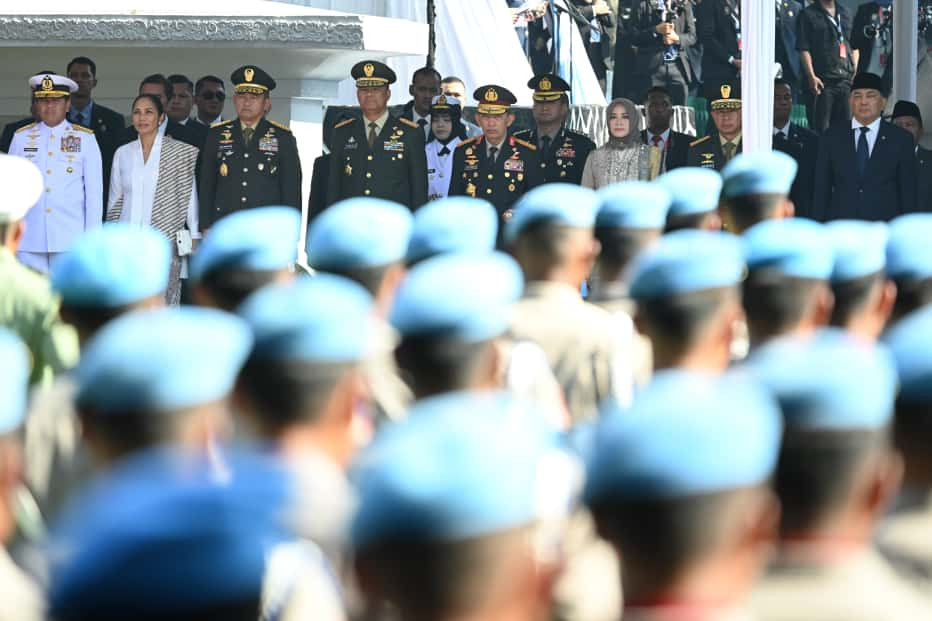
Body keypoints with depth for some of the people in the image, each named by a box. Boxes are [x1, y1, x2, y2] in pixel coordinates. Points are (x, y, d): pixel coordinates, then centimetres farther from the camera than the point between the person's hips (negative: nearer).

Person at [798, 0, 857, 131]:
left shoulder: (845, 13, 17)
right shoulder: (808, 15, 1)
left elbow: (854, 47, 18)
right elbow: (804, 49, -6)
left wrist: (855, 73, 6)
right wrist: (812, 76, -15)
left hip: (846, 79, 5)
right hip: (822, 81, -5)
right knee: (820, 128, -6)